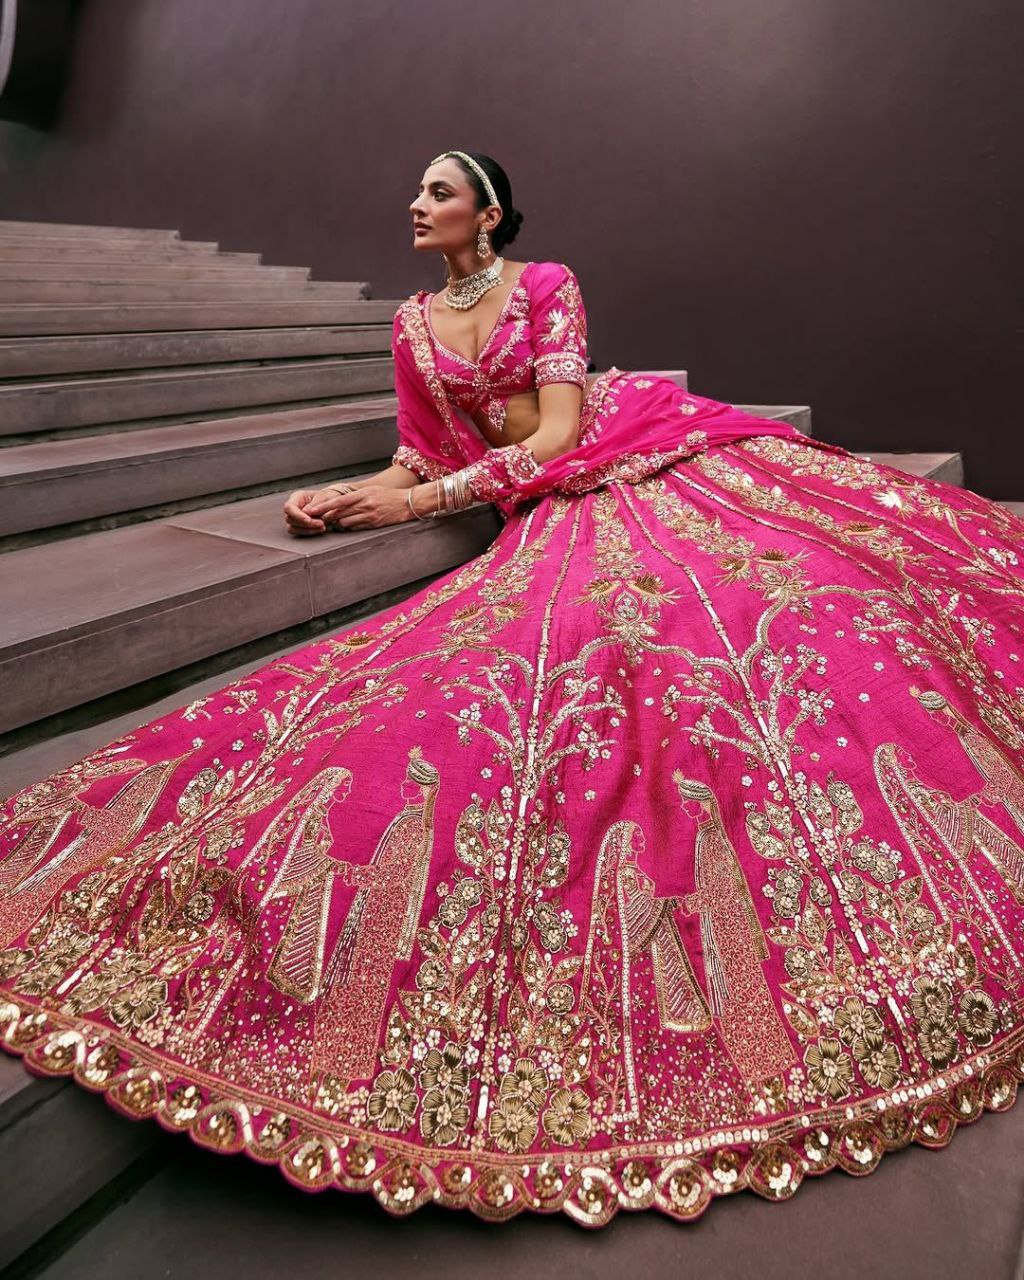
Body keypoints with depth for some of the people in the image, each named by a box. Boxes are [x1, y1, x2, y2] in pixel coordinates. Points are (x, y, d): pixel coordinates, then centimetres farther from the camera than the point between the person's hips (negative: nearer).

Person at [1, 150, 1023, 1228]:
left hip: (653, 460, -2)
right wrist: (345, 497, -2)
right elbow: (421, 456, 17)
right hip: (556, 512, 3)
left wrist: (424, 502, -12)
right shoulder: (414, 323, 16)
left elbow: (560, 431, -8)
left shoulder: (547, 284, 3)